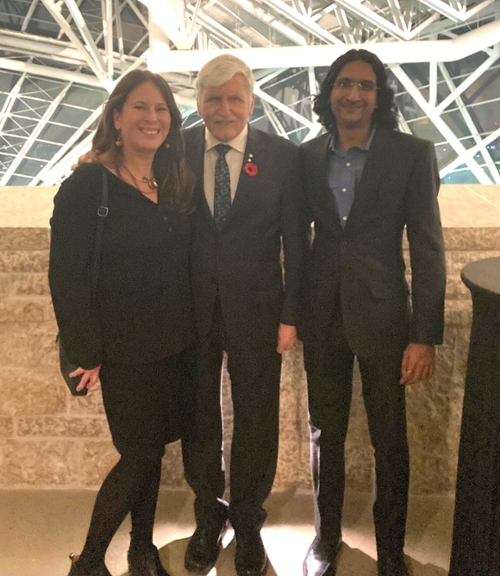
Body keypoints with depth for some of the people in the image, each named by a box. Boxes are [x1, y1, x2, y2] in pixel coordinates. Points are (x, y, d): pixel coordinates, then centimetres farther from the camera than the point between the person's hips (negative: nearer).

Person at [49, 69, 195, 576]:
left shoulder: (176, 186, 6)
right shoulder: (86, 186, -11)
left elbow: (183, 265, 9)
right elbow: (66, 277, -13)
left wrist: (192, 331, 3)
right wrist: (87, 353, -14)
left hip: (176, 345, 5)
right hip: (125, 350, -5)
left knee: (151, 449, 15)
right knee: (140, 455, 2)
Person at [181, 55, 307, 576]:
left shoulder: (282, 155, -5)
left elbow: (295, 241, -5)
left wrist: (290, 315, -7)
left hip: (255, 309, -1)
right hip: (191, 310, 1)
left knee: (255, 421, 13)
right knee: (198, 419, 16)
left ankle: (247, 520, 37)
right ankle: (208, 517, 40)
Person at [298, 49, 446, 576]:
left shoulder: (411, 154, -5)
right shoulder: (308, 156, 4)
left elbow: (427, 247, -8)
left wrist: (425, 335, -12)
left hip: (382, 314, -2)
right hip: (321, 315, 3)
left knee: (390, 442, 8)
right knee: (324, 435, 15)